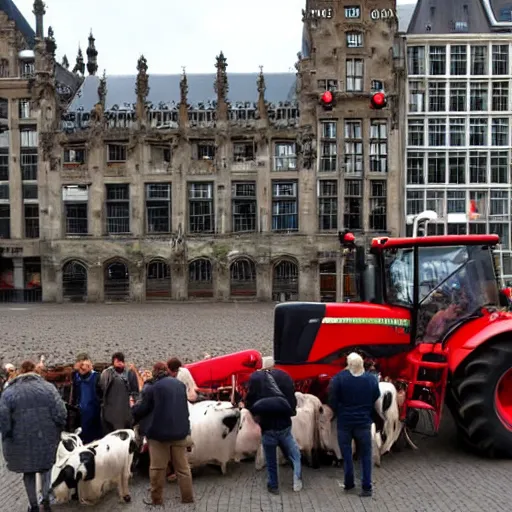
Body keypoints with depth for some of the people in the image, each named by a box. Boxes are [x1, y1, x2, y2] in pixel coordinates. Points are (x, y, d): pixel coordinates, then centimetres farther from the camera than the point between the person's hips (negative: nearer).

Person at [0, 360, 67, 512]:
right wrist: (57, 430, 6)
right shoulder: (48, 387, -3)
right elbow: (60, 413, -9)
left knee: (28, 472, 17)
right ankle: (46, 499, 15)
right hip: (47, 437, 0)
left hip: (22, 441, 0)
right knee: (46, 467, 23)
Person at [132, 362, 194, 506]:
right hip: (180, 430, 5)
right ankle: (187, 496, 16)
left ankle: (156, 498, 14)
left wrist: (134, 409, 17)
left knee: (157, 467, 7)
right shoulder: (180, 384, 6)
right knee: (182, 466, 11)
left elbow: (142, 409, -3)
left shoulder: (152, 388, -10)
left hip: (159, 431, -4)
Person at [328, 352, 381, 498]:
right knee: (365, 455, 10)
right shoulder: (372, 379, -5)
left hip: (344, 421, -1)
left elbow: (332, 400, -10)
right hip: (364, 422, 1)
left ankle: (349, 484, 20)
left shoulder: (339, 378, -15)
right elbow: (376, 401, 3)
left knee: (347, 454, 12)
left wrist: (338, 413, 6)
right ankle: (367, 487, 9)